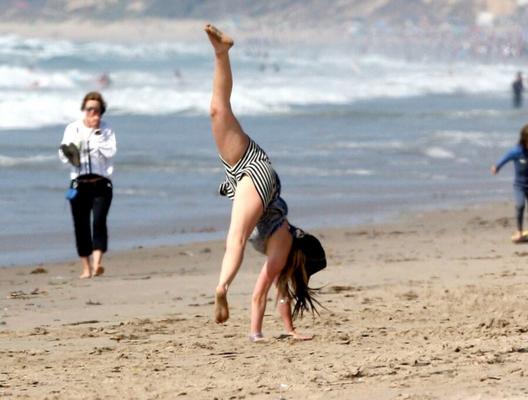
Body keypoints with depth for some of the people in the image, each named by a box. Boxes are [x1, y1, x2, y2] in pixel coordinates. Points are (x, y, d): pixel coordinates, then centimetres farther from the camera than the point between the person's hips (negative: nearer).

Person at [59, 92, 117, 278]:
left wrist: (97, 133, -11)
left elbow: (110, 151, -9)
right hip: (79, 184, 2)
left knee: (99, 221, -19)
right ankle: (86, 268, 15)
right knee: (81, 226, 3)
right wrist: (69, 154, -17)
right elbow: (63, 155, 5)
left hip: (101, 183, -2)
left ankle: (97, 263, -29)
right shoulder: (73, 129, 9)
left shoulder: (106, 130, 6)